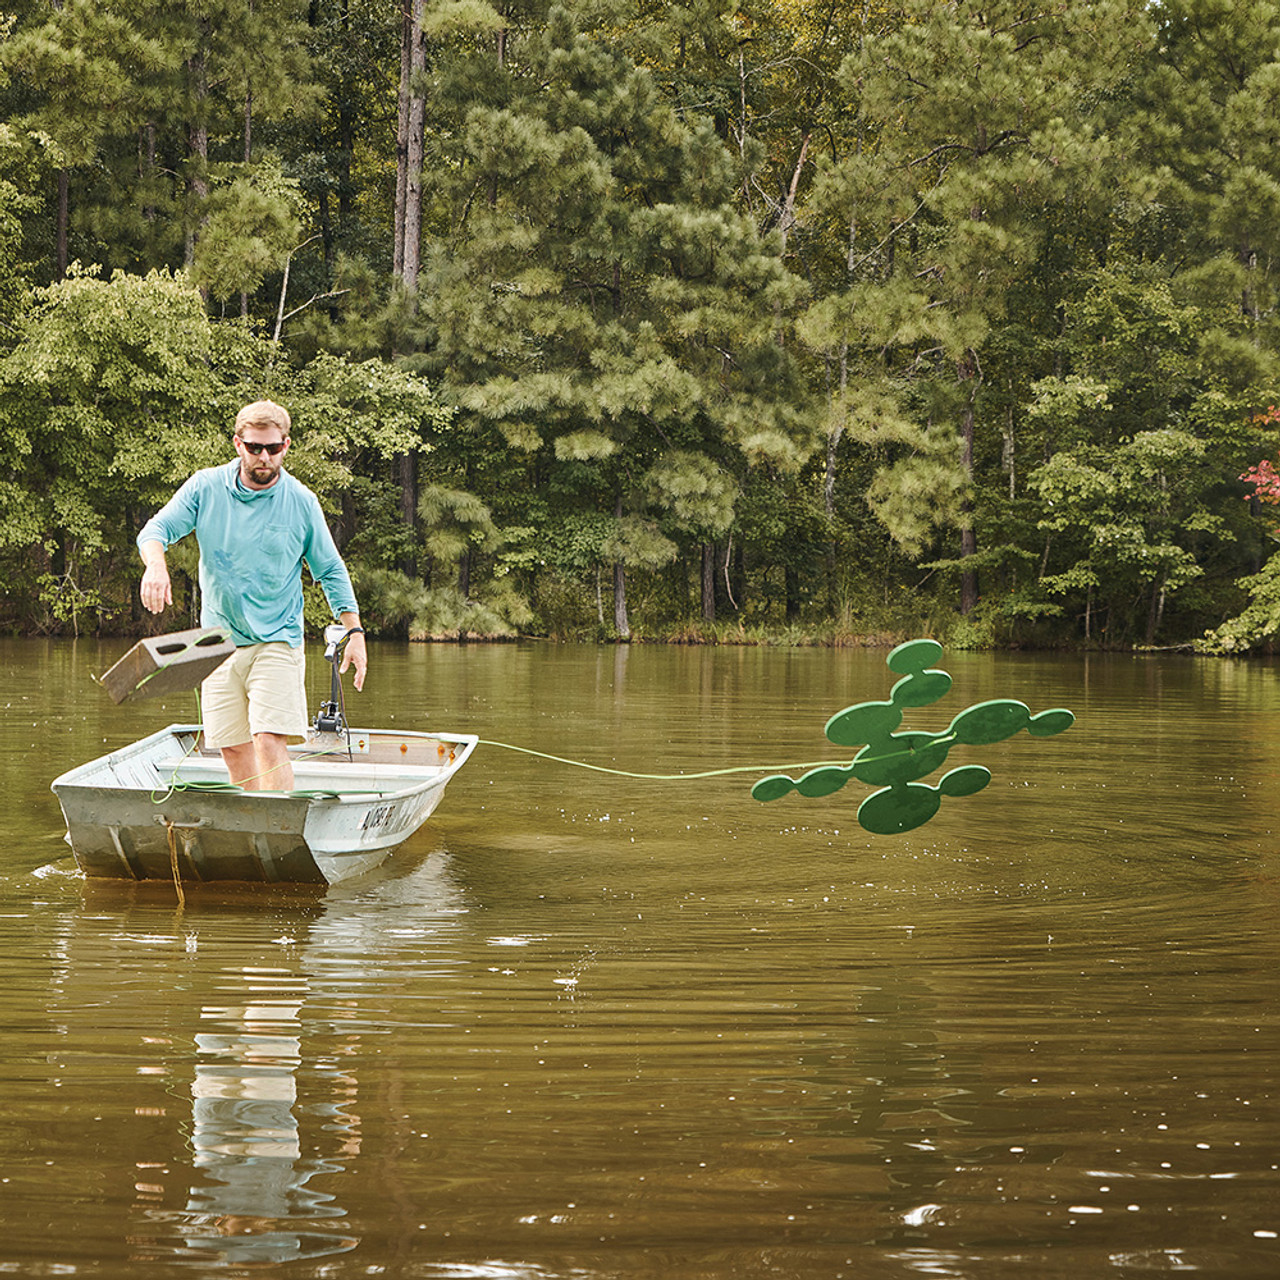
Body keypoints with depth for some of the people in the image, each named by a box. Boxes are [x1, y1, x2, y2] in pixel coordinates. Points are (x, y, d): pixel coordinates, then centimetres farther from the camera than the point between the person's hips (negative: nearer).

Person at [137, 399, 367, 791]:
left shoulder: (301, 502, -3)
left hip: (277, 642, -3)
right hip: (219, 641, 3)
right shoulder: (206, 487, -2)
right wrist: (155, 564, -28)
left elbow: (331, 571, 6)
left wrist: (354, 632, 0)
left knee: (269, 741, -16)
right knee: (232, 747, 7)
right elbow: (156, 529, -5)